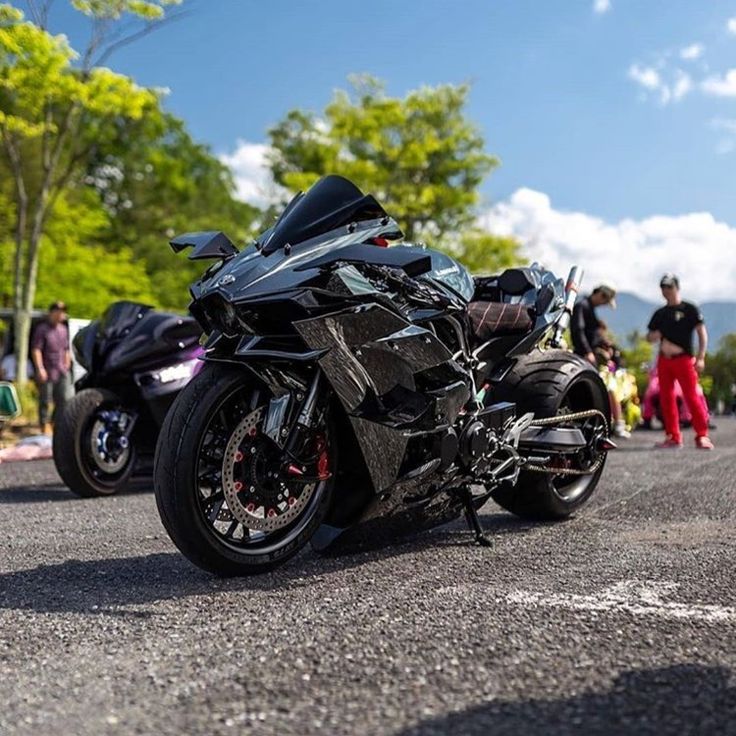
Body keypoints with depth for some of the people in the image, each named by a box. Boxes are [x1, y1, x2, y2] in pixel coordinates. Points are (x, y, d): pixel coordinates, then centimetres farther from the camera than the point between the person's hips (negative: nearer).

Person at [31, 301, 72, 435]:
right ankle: (45, 426, 12)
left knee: (64, 399, 4)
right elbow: (36, 350, -13)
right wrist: (40, 368, -20)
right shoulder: (42, 329, -7)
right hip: (47, 372, -6)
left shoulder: (63, 329, 14)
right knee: (45, 400, 3)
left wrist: (67, 365, 16)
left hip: (62, 372, 6)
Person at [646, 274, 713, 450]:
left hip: (684, 358, -5)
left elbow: (702, 333, -1)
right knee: (666, 398, 3)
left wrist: (700, 357, -10)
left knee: (691, 397, -11)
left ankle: (702, 436, -8)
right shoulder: (660, 313, 16)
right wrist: (655, 336, -7)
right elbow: (649, 337, 18)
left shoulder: (689, 309, 3)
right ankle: (673, 437, 10)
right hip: (664, 359, 5)